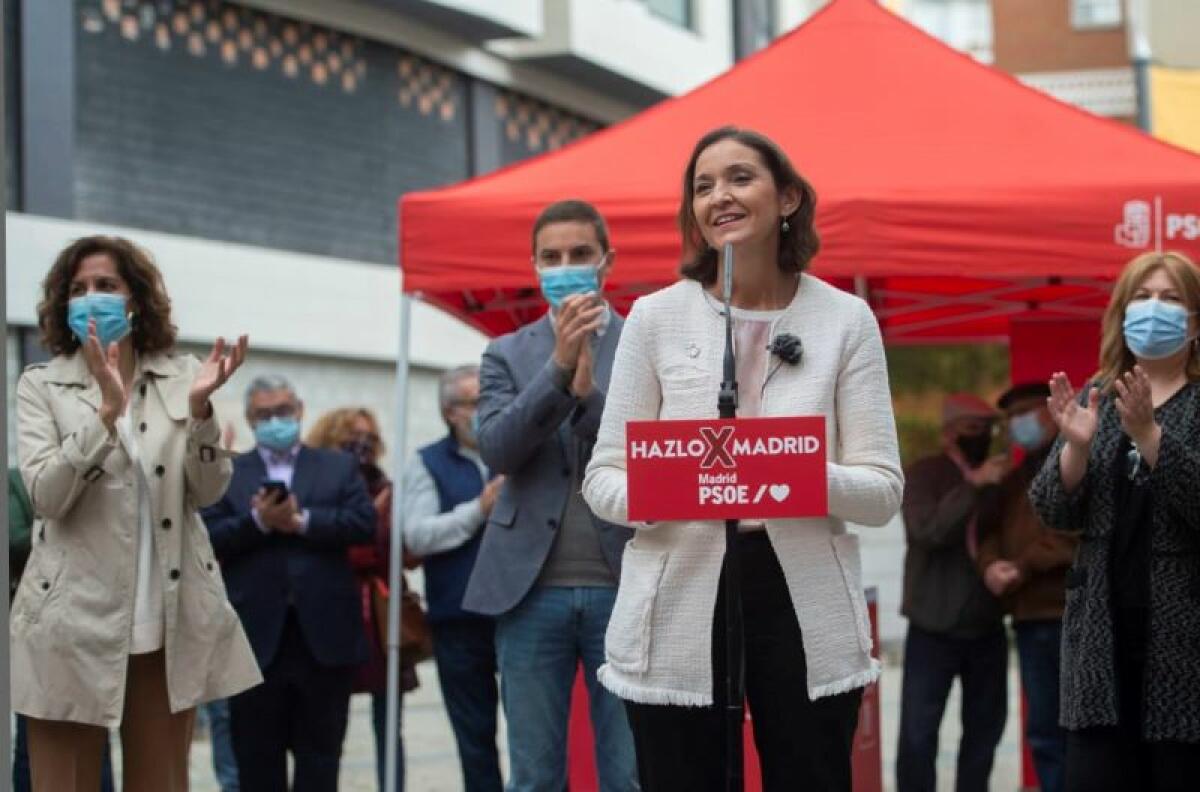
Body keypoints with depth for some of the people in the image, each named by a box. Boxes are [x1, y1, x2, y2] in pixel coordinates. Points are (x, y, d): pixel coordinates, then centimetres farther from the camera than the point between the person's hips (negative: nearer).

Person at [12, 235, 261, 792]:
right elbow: (46, 495, -12)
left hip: (169, 620, 2)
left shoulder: (179, 376, 7)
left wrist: (199, 405, -16)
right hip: (74, 619, -2)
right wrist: (108, 409, -22)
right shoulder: (41, 385, 1)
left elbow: (208, 490, 0)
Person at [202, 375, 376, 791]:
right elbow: (209, 540, -3)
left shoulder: (339, 467, 13)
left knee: (320, 755, 5)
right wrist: (258, 521, -17)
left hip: (324, 635, 1)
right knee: (257, 757, 4)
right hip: (257, 636, 0)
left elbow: (364, 523, -3)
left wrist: (301, 521, -11)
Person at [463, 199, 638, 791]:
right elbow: (496, 450, -6)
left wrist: (588, 393, -17)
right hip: (532, 591, 1)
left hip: (624, 588, -1)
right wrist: (559, 365, -16)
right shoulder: (506, 354, 11)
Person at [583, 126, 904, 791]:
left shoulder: (846, 319, 3)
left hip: (810, 613, 0)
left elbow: (883, 490, 1)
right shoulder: (655, 317, 3)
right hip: (678, 611, 0)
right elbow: (602, 476, 4)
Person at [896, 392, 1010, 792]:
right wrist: (972, 487, -28)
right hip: (934, 628, -5)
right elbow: (928, 530, -20)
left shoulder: (996, 478, 10)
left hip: (986, 628, 5)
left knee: (985, 728, 10)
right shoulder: (924, 474, -4)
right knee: (919, 731, -7)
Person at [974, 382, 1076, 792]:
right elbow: (987, 525, 16)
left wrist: (1024, 569, -14)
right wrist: (989, 564, -6)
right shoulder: (1019, 475, 25)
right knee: (1044, 730, 8)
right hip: (1031, 616, 8)